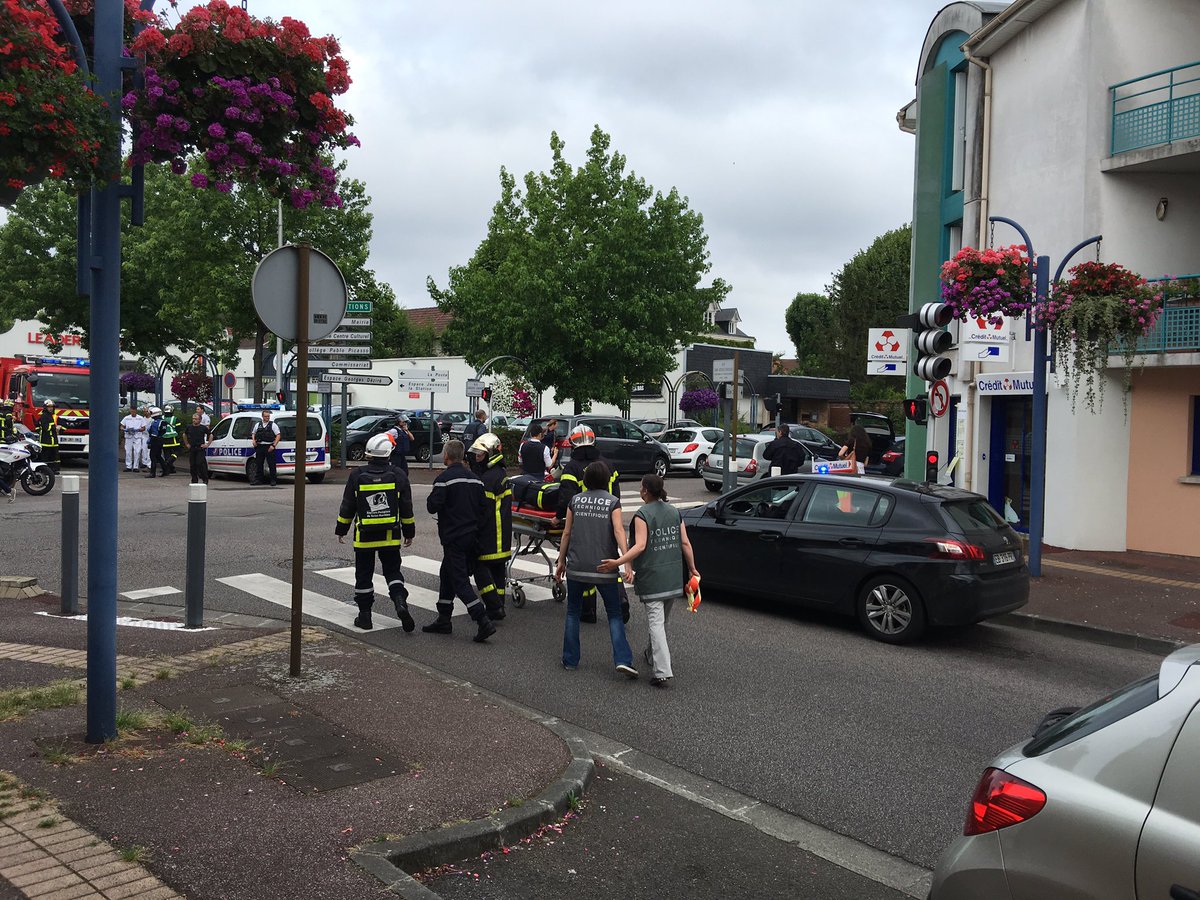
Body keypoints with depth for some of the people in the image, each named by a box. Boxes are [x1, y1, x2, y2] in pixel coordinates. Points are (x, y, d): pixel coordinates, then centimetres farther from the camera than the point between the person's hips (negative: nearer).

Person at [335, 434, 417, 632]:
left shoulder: (357, 476, -5)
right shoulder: (398, 476, -2)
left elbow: (347, 507, 1)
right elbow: (407, 509, 3)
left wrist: (341, 530, 14)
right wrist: (409, 532, 13)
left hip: (364, 536, -1)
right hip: (390, 536, 1)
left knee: (364, 574, 10)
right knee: (393, 571, 11)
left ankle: (364, 615, 14)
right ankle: (400, 601, -12)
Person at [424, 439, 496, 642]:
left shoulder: (444, 479, -15)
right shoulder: (475, 479, 8)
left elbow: (432, 507, -18)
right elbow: (482, 505, 10)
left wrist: (432, 495, 2)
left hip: (453, 538, -8)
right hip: (471, 534, 8)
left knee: (460, 581, -6)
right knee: (446, 575, 20)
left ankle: (484, 623, -14)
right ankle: (443, 620, 25)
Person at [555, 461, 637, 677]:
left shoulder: (575, 500, 5)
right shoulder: (612, 502, -2)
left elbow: (567, 533, 6)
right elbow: (618, 531, -13)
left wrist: (561, 560, 14)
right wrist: (626, 560, -18)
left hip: (577, 566, 2)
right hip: (604, 568, -2)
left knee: (573, 612, 16)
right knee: (614, 614, 6)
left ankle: (570, 660, 17)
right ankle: (622, 659, -8)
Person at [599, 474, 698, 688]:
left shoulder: (642, 514, -10)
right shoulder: (674, 512, 9)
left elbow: (640, 546, -21)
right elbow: (685, 543, 7)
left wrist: (618, 562, -26)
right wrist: (692, 569, 14)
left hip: (651, 577, -6)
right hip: (674, 577, 6)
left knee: (655, 621, -7)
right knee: (662, 620, 21)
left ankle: (663, 670, -15)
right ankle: (652, 655, 39)